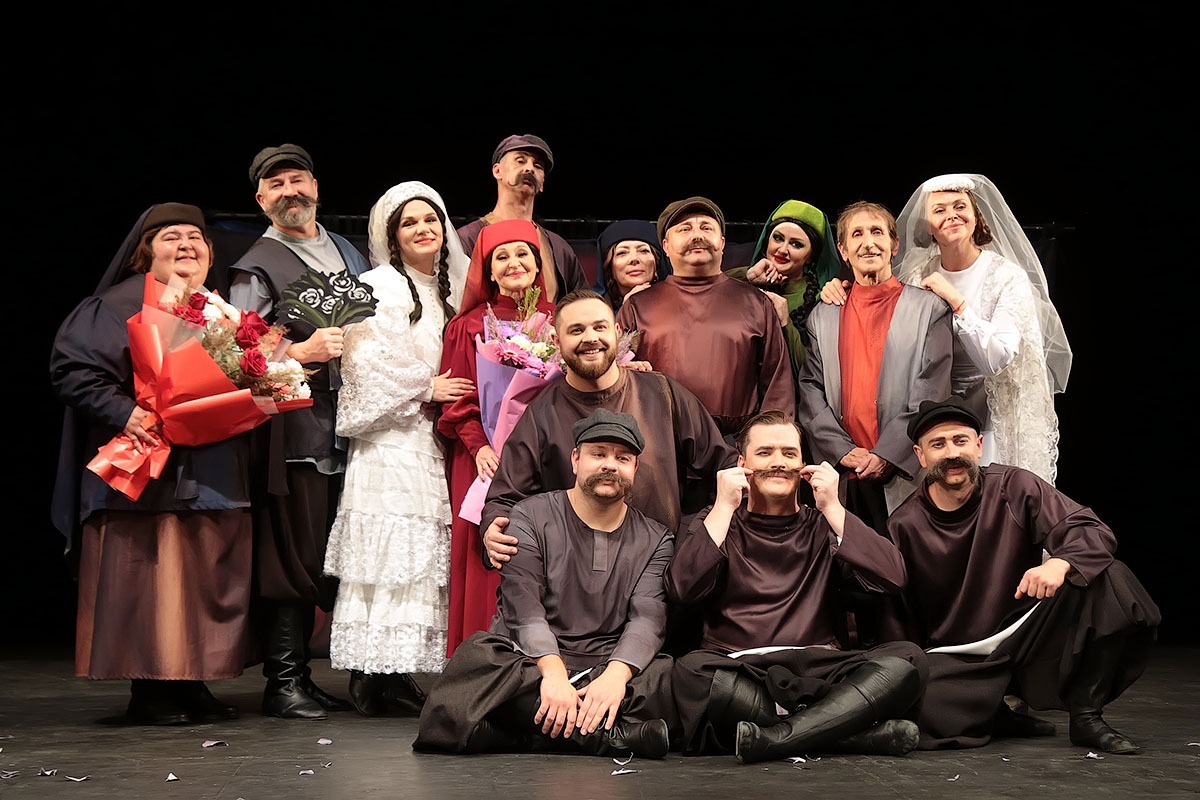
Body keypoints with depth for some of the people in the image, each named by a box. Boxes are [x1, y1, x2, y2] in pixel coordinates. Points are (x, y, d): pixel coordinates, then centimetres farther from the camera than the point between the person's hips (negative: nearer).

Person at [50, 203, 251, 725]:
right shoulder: (118, 307, -3)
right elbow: (71, 369, -11)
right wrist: (124, 412, -22)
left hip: (212, 476, 7)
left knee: (207, 580, 7)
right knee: (149, 580, -7)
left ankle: (191, 682, 16)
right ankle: (149, 690, 1)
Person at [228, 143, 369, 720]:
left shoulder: (349, 254, 21)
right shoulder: (256, 267, 2)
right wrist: (303, 352, -16)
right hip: (296, 431, -5)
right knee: (295, 557, -5)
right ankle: (284, 682, 2)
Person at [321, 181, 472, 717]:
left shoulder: (449, 292, 20)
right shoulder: (378, 286, -2)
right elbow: (367, 361, -11)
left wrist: (444, 392, 7)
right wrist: (425, 389, -9)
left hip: (430, 441, 7)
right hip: (389, 440, -7)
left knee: (421, 553, 1)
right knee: (388, 550, -12)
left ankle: (399, 672, 2)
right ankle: (371, 673, -10)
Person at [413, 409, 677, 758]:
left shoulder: (655, 540, 13)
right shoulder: (531, 516, 7)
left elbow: (648, 619, -4)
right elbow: (524, 609, -7)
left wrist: (616, 676, -26)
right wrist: (552, 672, -27)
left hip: (608, 670, 1)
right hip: (527, 661, -1)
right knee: (476, 661, -36)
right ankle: (609, 736, -37)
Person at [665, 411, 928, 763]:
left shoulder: (822, 526, 20)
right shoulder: (713, 523, 17)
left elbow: (892, 578, 2)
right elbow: (682, 589, -4)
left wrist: (832, 508, 2)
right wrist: (725, 507, 0)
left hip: (819, 672, 2)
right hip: (736, 672, -2)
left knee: (907, 658, -24)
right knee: (691, 671, -35)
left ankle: (771, 738, -37)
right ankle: (865, 732, -32)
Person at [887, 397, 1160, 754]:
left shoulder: (1013, 488, -3)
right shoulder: (903, 527, -4)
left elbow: (1093, 531, -12)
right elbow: (896, 619, 4)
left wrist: (1060, 563, -33)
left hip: (1025, 636, 1)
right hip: (956, 659, -1)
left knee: (1108, 578, -22)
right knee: (924, 716, -34)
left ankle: (1086, 716, -9)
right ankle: (1002, 715, 3)